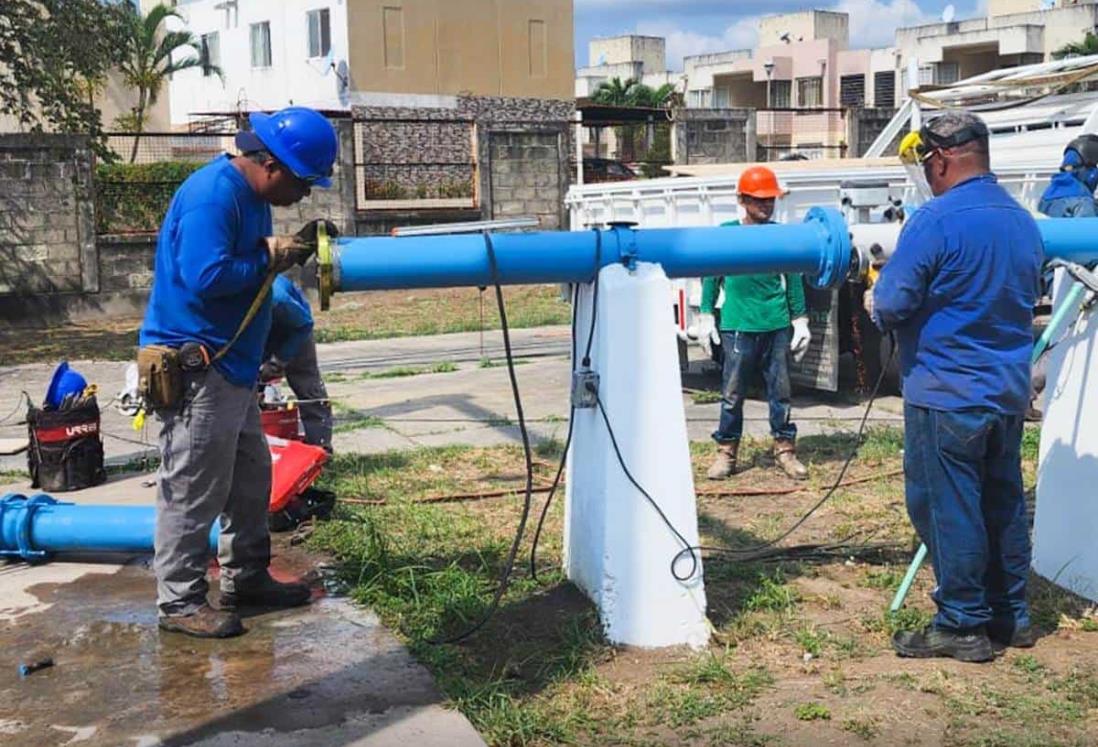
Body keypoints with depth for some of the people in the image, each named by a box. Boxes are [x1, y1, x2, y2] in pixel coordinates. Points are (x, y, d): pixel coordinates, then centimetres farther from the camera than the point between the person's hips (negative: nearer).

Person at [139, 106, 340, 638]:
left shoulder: (250, 194, 12)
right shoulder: (212, 195, -20)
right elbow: (207, 276, -29)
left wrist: (293, 250, 0)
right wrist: (271, 257, -17)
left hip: (231, 365, 11)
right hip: (193, 369, -11)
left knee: (250, 477, 18)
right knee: (193, 489, -3)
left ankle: (244, 577, 30)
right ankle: (179, 600, 8)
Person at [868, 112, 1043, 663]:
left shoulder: (936, 220, -17)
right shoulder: (1024, 222, 8)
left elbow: (892, 305, -17)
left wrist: (876, 306, 4)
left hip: (947, 394, -8)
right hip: (1009, 391, 8)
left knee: (946, 507, 2)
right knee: (1003, 502, 16)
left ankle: (963, 625, 8)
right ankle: (1010, 615, 27)